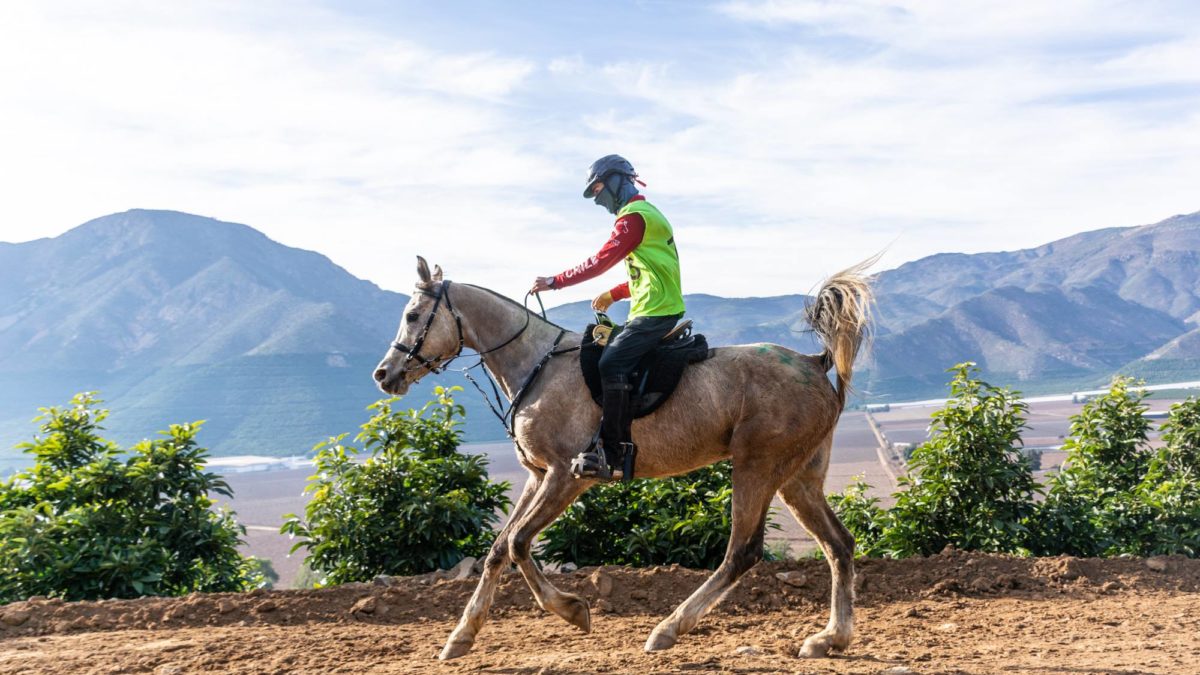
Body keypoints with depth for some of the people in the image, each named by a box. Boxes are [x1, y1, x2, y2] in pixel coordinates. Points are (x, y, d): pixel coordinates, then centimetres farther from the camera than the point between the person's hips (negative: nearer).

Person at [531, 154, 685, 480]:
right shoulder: (646, 214, 23)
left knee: (612, 364, -22)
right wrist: (613, 294, 20)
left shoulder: (634, 216, -11)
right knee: (607, 356, 13)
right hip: (656, 309, 11)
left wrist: (555, 282, -13)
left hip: (655, 311, -11)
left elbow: (601, 261, -17)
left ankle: (612, 454, -25)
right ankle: (609, 440, 12)